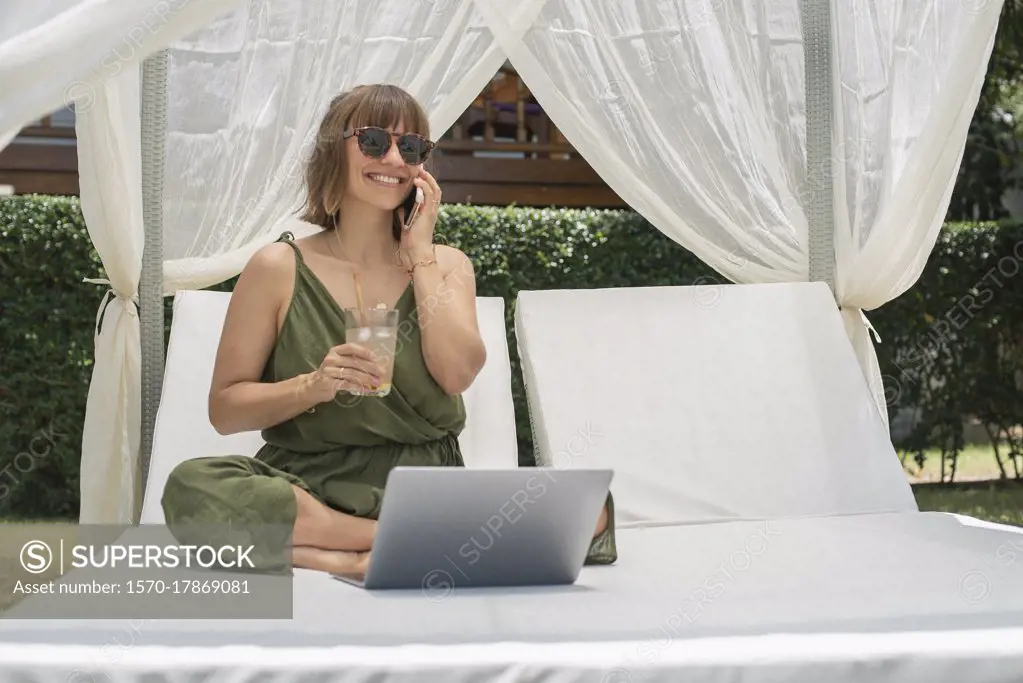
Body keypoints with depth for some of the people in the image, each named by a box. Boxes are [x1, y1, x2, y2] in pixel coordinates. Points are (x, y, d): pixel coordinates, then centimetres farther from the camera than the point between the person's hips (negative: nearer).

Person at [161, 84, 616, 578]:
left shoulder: (446, 264, 12)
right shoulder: (279, 269, 4)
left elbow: (457, 373, -7)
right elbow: (224, 409, 1)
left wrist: (419, 252, 0)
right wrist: (313, 386, -16)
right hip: (311, 489, -2)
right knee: (192, 486, -33)